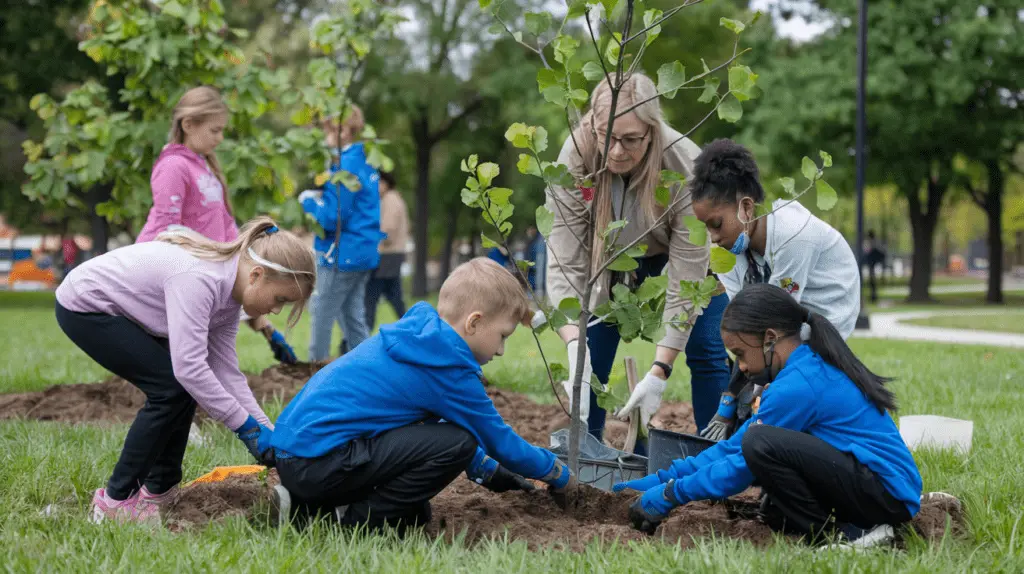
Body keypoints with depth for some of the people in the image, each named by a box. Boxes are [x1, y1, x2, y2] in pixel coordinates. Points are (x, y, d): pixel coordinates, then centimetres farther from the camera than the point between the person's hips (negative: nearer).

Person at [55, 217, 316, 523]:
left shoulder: (229, 292, -2)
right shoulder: (199, 280, -32)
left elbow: (226, 371, -1)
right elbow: (190, 366, -36)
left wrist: (268, 432, -8)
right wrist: (246, 426, -28)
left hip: (116, 308, 9)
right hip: (82, 307, -9)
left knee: (186, 386, 4)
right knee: (171, 388, -15)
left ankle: (159, 489, 16)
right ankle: (116, 500, -7)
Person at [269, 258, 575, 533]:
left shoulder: (414, 335, 17)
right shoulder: (449, 371, -10)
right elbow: (499, 440, 2)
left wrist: (487, 471, 38)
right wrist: (558, 474, 18)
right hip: (318, 462, -10)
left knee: (415, 512, 17)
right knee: (458, 442, -15)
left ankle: (306, 508, 11)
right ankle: (354, 520, -10)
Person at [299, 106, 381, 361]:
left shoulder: (346, 167, -19)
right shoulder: (365, 162, 10)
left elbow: (332, 217, -21)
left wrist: (308, 199, -5)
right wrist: (322, 196, 8)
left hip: (343, 254, -9)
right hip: (365, 253, 9)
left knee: (322, 312, 2)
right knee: (353, 314, 14)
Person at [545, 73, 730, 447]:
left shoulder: (685, 167, -39)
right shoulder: (575, 159, -35)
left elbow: (686, 282, -35)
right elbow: (563, 266, -35)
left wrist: (659, 374, -39)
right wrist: (575, 349, -49)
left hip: (688, 248, -2)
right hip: (614, 251, 2)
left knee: (706, 352, -10)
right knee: (592, 355, -6)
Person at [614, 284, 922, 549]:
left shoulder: (798, 386, -17)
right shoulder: (812, 366, 15)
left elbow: (744, 465, -10)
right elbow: (736, 445, 18)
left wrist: (669, 495, -1)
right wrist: (661, 479, 16)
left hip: (889, 493, -10)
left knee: (762, 444, -22)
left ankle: (846, 535, -13)